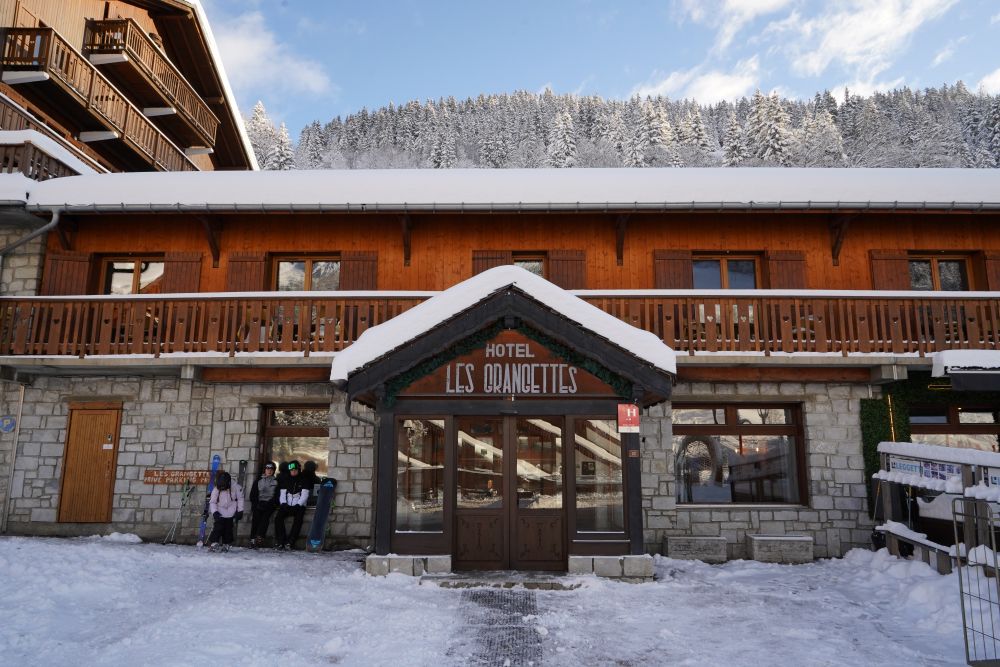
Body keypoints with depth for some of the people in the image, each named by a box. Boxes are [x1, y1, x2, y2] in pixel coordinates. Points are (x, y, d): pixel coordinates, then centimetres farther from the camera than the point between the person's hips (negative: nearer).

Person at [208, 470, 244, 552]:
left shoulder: (235, 487, -15)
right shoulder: (216, 490, -15)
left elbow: (240, 499, -4)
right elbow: (212, 502, -8)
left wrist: (240, 511, -4)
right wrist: (214, 512, -22)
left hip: (231, 513, 1)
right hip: (220, 514, -1)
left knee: (228, 529, 4)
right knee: (218, 528, -12)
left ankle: (226, 544, 14)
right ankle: (213, 543, -5)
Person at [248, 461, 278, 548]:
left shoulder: (276, 481, 14)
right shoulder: (258, 481, 18)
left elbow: (277, 496, 6)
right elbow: (252, 494, 13)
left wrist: (271, 503, -9)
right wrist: (256, 504, -2)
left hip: (269, 504, -1)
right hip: (258, 504, 1)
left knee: (265, 516, -28)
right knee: (256, 516, -23)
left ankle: (259, 537, -38)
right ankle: (253, 539, -27)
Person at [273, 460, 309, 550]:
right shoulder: (286, 480, 15)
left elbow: (304, 496, -3)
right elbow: (282, 494, 9)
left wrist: (297, 506, -16)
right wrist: (283, 504, -11)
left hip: (299, 506, -3)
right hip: (287, 505, 3)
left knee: (298, 520, -30)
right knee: (278, 517, -25)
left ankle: (289, 542, -32)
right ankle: (280, 541, -25)